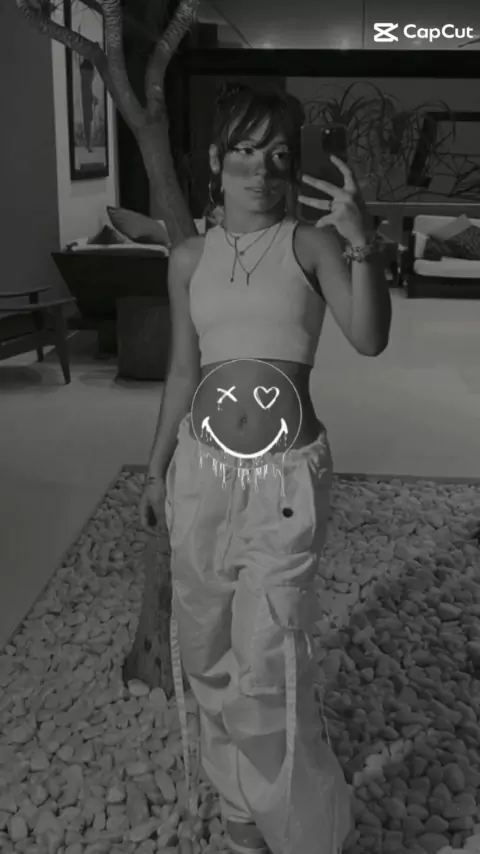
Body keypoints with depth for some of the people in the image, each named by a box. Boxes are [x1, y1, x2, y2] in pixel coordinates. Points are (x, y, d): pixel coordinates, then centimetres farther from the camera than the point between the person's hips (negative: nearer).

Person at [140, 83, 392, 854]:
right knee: (204, 648, 17)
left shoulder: (310, 245, -4)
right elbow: (184, 370, 12)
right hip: (202, 469, 5)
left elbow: (370, 339, -18)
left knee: (268, 670, -4)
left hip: (287, 476, -4)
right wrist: (157, 467, 16)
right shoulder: (190, 259, 6)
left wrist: (362, 243, -32)